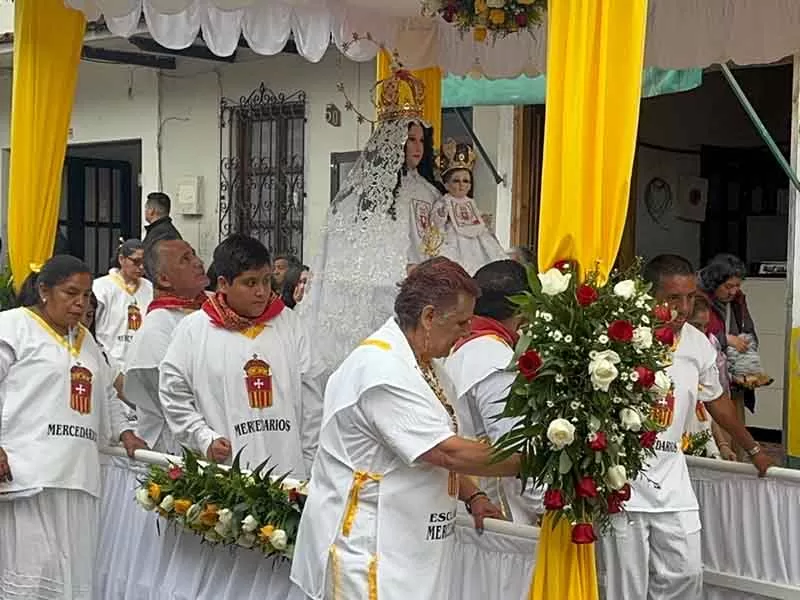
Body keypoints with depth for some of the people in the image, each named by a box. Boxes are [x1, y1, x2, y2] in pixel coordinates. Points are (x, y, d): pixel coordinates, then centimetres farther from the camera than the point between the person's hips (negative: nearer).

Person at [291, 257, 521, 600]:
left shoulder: (424, 364, 12)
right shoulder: (382, 368, -20)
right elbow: (449, 453, -22)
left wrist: (471, 496, 7)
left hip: (404, 544, 9)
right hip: (363, 544, -9)